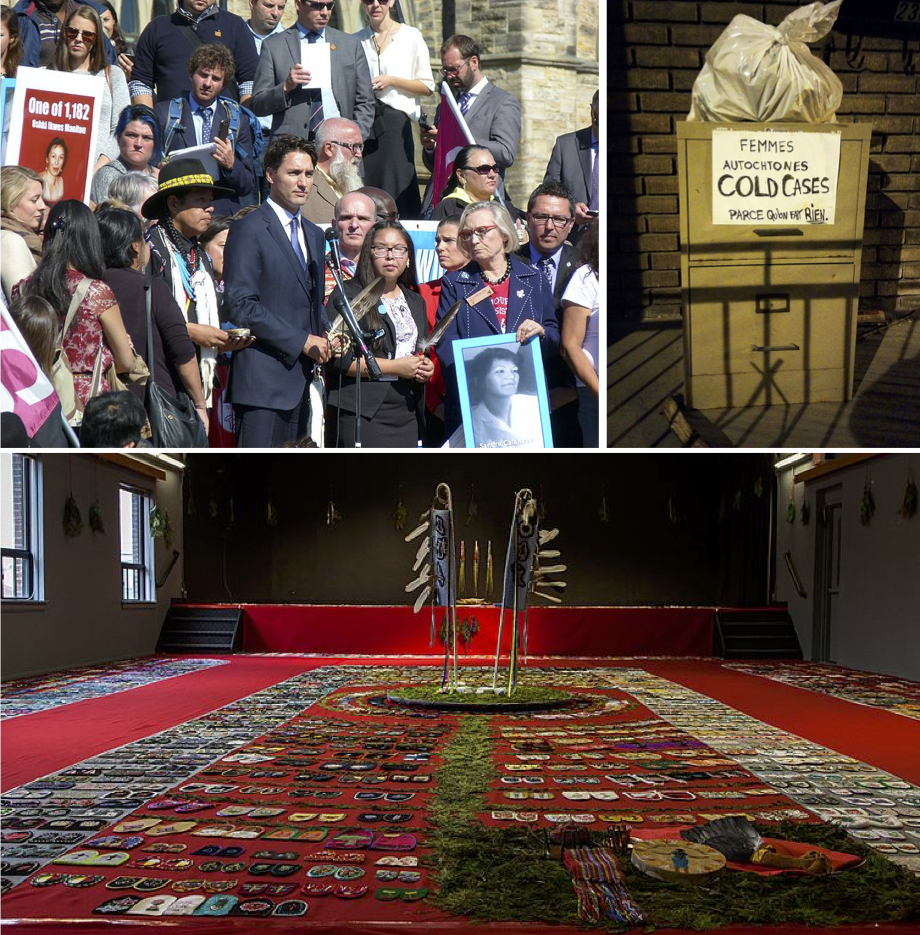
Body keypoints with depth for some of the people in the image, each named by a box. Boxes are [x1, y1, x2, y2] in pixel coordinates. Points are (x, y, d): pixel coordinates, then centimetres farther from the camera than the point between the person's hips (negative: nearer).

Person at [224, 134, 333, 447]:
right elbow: (241, 304, -14)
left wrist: (324, 334, 4)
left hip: (300, 378, 8)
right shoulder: (249, 229, -6)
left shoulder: (314, 234, 20)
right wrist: (302, 340, -16)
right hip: (262, 378, -8)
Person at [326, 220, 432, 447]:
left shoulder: (416, 302, 22)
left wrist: (426, 369, 4)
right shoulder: (347, 295, 0)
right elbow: (339, 358, -11)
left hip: (407, 413, 6)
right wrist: (394, 367, -13)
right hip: (363, 412, -6)